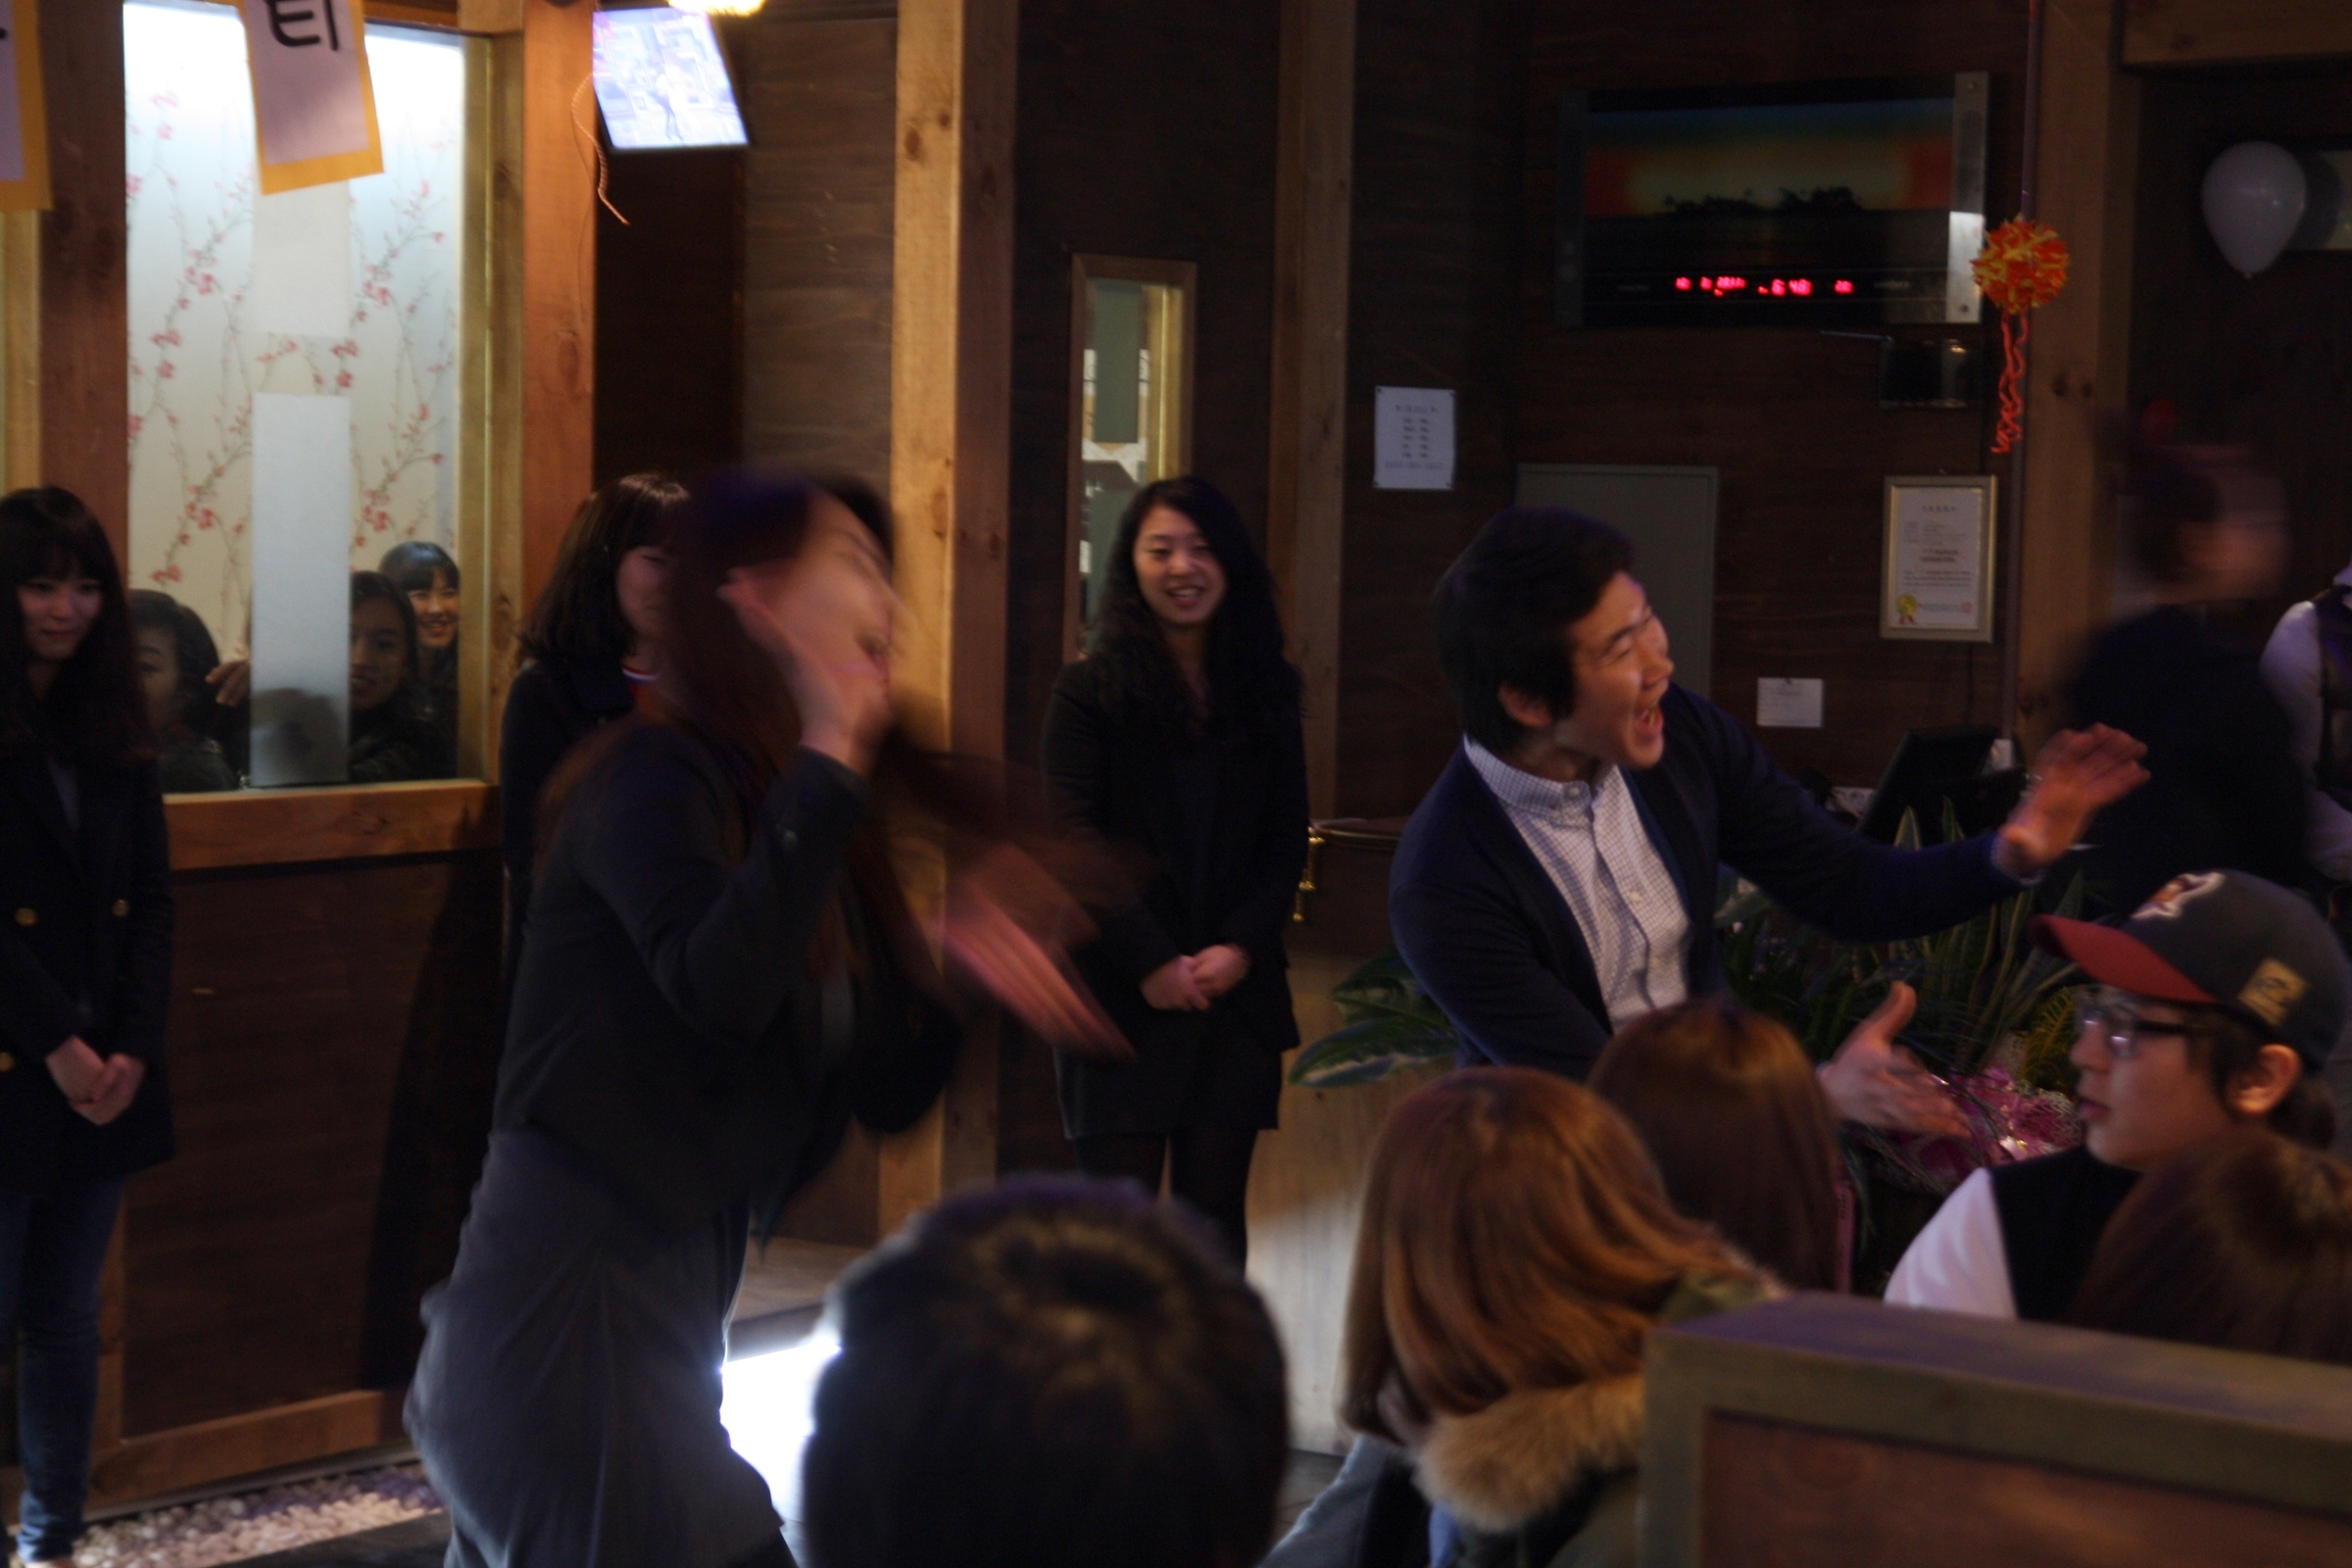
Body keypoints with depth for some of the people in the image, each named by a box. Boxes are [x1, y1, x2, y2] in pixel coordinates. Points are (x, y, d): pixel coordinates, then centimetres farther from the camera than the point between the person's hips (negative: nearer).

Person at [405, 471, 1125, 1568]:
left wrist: (954, 969, -5)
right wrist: (826, 760, -24)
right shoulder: (657, 777, -11)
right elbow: (720, 985, -31)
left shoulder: (823, 820, 12)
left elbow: (889, 1098, 13)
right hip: (565, 1306, -9)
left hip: (668, 1304, 9)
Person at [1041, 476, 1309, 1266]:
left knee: (1215, 1214, 4)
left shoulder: (1266, 692, 10)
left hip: (1236, 991, 3)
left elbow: (1288, 840, 7)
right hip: (1119, 995, -3)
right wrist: (1149, 962, -14)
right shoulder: (1090, 691, -1)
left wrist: (1241, 947, -8)